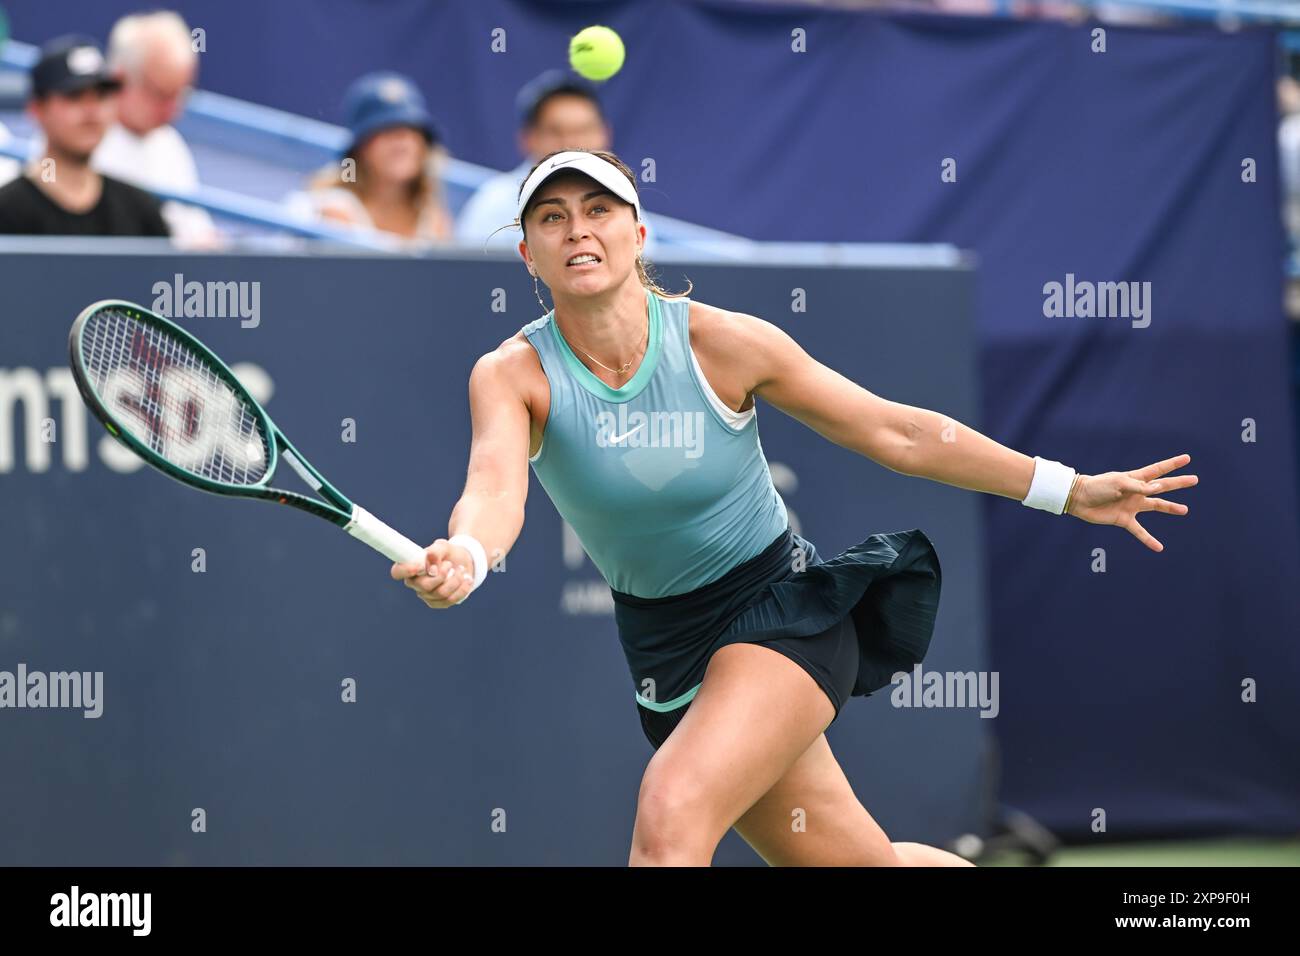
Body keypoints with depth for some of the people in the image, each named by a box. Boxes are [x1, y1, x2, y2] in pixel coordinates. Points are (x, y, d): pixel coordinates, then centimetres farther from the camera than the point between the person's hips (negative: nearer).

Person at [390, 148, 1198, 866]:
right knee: (865, 862, 9)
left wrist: (1070, 489, -6)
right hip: (664, 651, 3)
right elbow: (496, 488, -31)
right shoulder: (513, 375, -11)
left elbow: (898, 433, -6)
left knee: (670, 815, -28)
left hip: (783, 612, -3)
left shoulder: (721, 342, -14)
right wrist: (463, 558, -56)